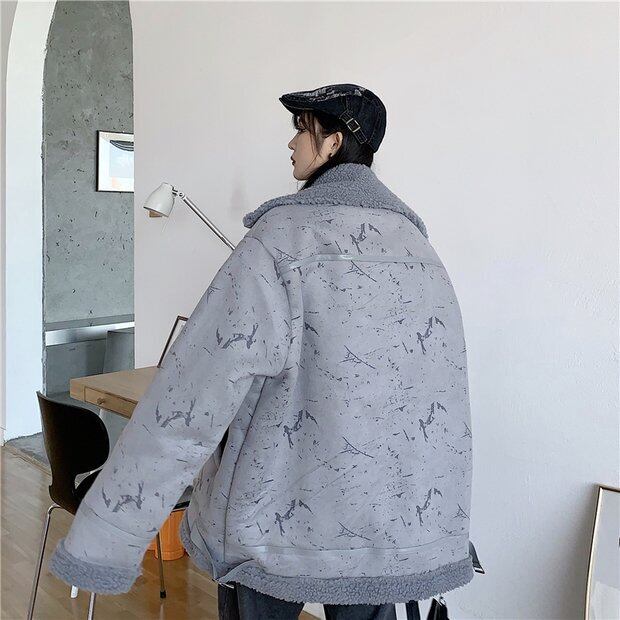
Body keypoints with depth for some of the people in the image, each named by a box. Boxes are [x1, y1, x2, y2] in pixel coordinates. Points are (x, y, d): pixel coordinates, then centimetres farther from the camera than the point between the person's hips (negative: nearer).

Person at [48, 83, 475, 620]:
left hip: (282, 517, -4)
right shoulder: (416, 242, 2)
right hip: (394, 518, 5)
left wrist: (104, 540, -15)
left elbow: (192, 394, -21)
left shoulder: (285, 237, -16)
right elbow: (440, 389, 7)